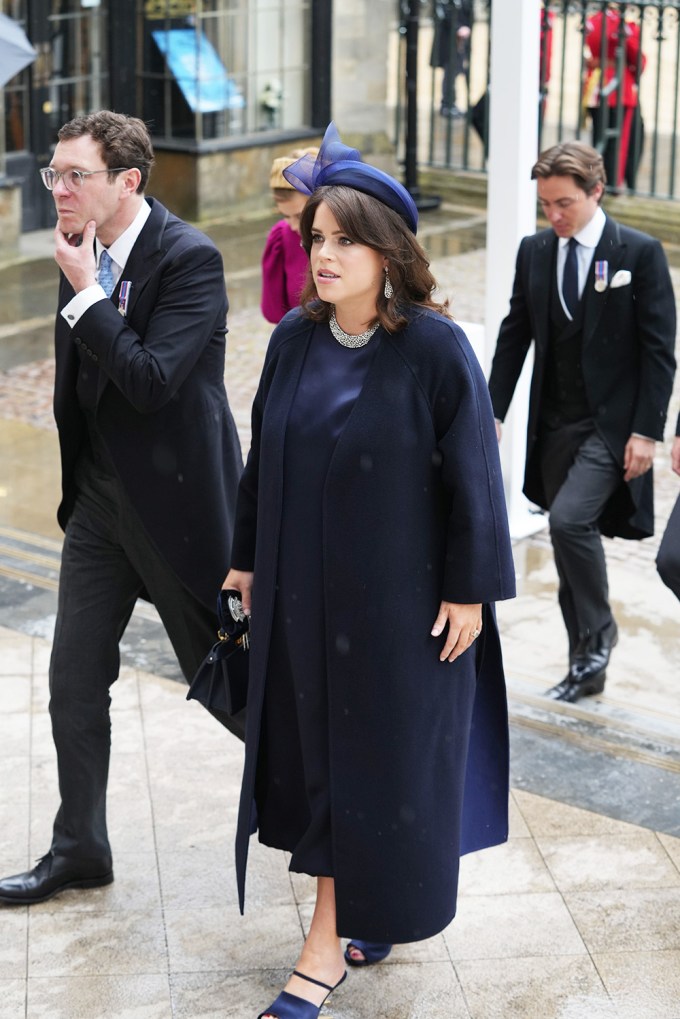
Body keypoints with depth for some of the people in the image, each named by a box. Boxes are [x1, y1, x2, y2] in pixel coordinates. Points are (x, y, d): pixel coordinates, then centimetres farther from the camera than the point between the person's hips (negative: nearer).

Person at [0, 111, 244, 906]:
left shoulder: (190, 258, -18)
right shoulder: (84, 250, 5)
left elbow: (151, 379, -28)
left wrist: (83, 294, -23)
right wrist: (77, 482, 18)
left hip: (176, 503, -7)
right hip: (100, 498, 7)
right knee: (74, 683, 10)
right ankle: (78, 849, 24)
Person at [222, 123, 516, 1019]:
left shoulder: (433, 348, -15)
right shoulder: (294, 339, 0)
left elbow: (471, 471, -12)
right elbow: (264, 456, 9)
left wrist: (470, 587, -12)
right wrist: (248, 556, 12)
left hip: (399, 593, -5)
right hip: (302, 590, 5)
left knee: (386, 752, 5)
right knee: (313, 747, 13)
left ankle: (330, 938, 16)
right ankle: (339, 924, 30)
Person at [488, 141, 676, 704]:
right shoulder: (534, 252, 6)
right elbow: (514, 337, 11)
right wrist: (494, 413, 5)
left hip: (611, 424, -5)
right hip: (553, 424, 5)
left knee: (571, 520, -22)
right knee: (569, 538, 9)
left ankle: (598, 632, 1)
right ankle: (587, 667, 21)